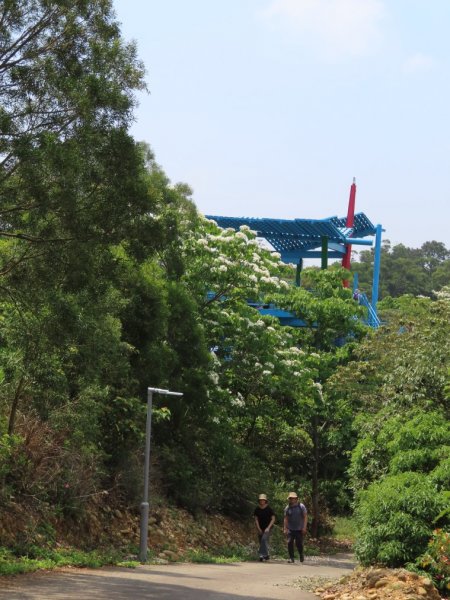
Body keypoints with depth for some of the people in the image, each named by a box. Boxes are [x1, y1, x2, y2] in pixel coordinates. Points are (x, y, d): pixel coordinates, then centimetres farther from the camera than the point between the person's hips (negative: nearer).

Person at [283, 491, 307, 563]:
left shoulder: (301, 506, -2)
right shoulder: (287, 508, 4)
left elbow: (305, 517, -3)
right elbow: (286, 519, 8)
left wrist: (304, 527, -11)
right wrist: (285, 528, 3)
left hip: (299, 529, -2)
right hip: (290, 529, 2)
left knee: (299, 544, -2)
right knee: (289, 543, -11)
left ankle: (301, 554, 27)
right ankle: (291, 558, -2)